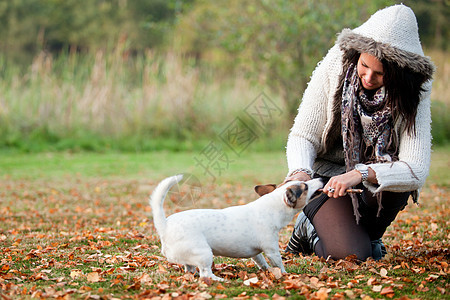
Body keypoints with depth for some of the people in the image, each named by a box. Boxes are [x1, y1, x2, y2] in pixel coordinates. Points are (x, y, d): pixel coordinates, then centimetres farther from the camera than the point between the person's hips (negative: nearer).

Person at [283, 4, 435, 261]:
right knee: (350, 253, -25)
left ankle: (368, 232, -1)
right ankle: (312, 229, 11)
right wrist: (300, 172, -34)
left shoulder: (413, 94, -19)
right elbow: (303, 136, -12)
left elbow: (416, 170, -28)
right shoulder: (334, 69, -18)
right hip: (327, 172, -2)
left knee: (398, 179, -34)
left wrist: (360, 174, -44)